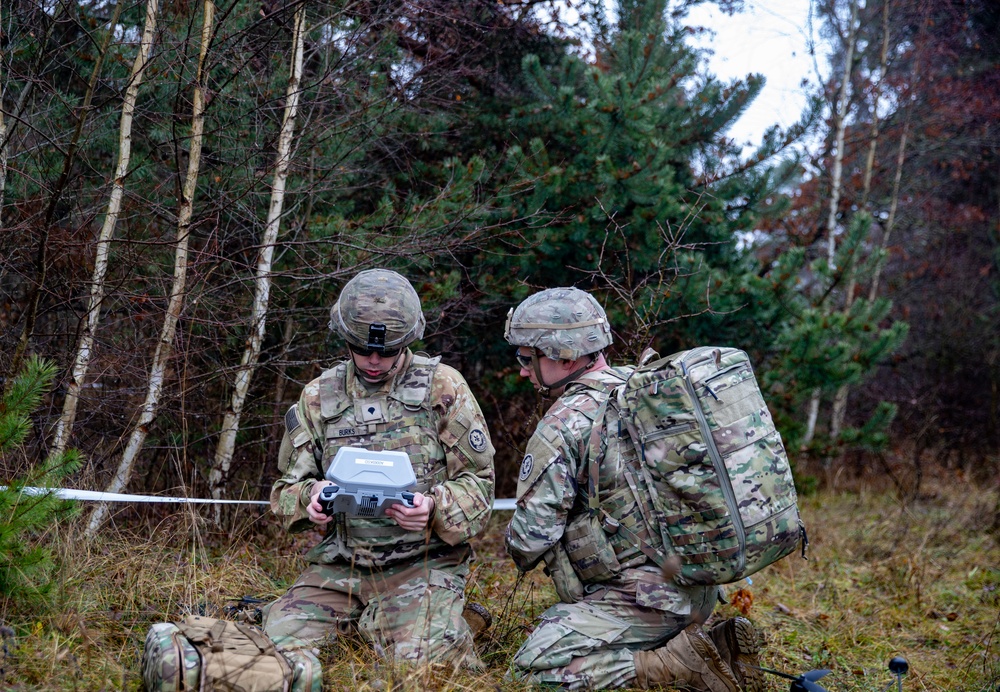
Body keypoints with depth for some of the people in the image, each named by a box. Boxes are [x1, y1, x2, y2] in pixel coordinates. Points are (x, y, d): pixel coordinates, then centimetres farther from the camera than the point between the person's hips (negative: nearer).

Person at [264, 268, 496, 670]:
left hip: (421, 562, -3)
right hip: (340, 564, 3)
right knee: (279, 644, -17)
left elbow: (478, 483, -1)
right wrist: (310, 498, -14)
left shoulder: (442, 387, -1)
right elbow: (287, 489, 11)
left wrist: (434, 509, -22)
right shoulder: (318, 397, 8)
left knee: (416, 661, -25)